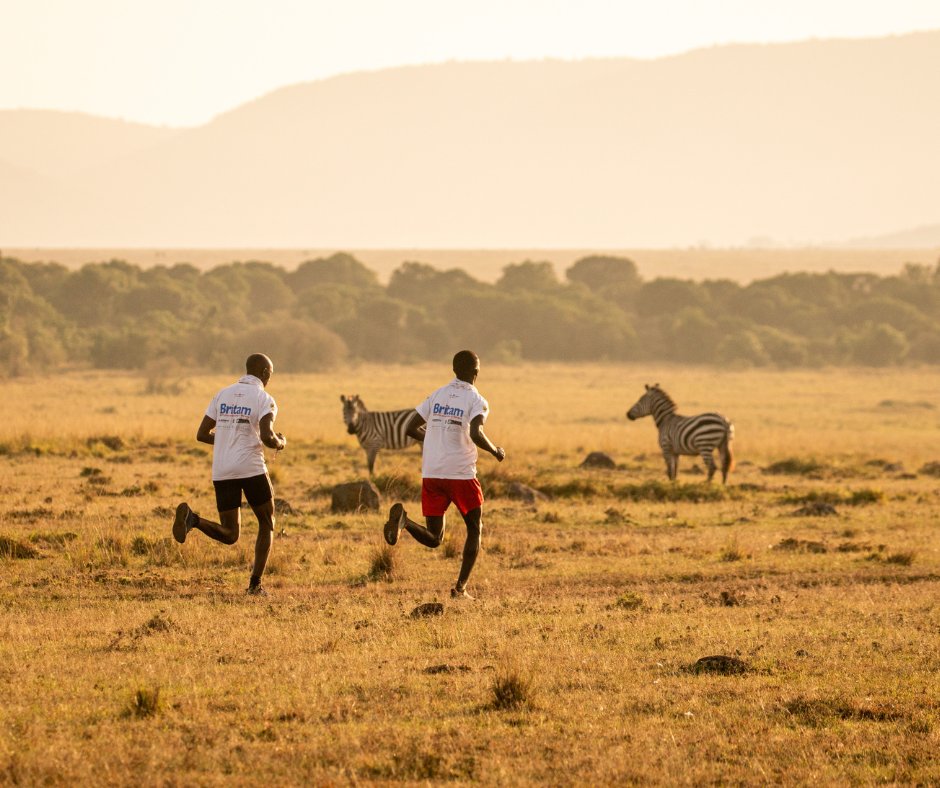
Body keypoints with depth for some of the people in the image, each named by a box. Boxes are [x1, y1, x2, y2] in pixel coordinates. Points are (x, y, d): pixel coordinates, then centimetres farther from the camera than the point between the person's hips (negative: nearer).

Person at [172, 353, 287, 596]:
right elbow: (266, 437, -17)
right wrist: (281, 443, 6)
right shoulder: (264, 399, -3)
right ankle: (255, 583, 4)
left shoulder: (222, 395, 14)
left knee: (229, 535, 8)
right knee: (267, 524, 16)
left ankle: (192, 519, -22)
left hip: (222, 473, 4)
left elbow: (202, 435, 12)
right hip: (251, 469, -4)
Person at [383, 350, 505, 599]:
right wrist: (495, 451, -3)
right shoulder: (476, 401, -4)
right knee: (474, 529, 16)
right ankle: (460, 587, 7)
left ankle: (403, 519, -23)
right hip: (461, 474, -4)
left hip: (431, 474, 4)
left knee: (433, 539, 7)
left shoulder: (437, 395, 12)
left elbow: (412, 429, 11)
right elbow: (475, 434, -21)